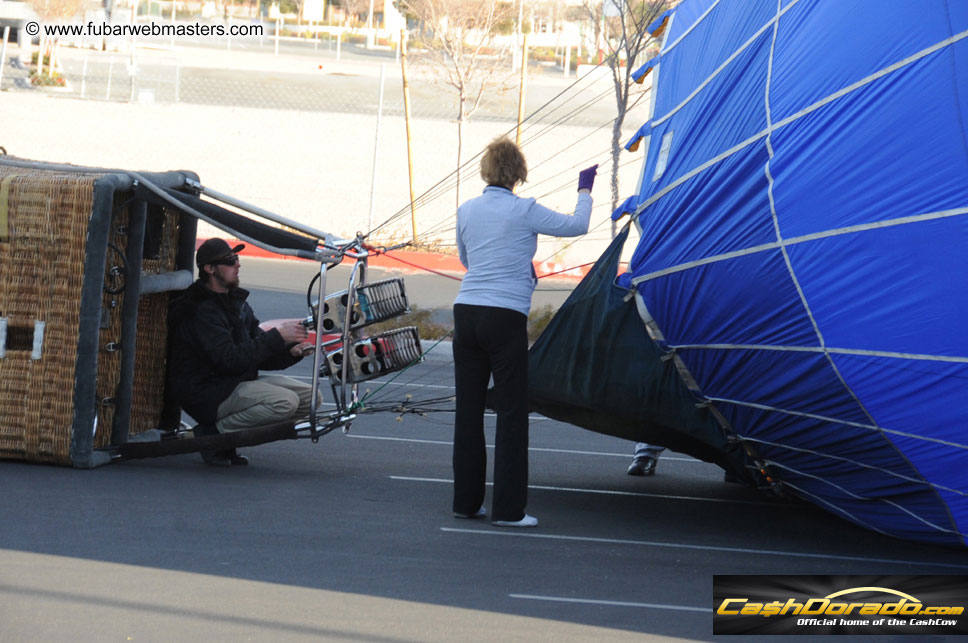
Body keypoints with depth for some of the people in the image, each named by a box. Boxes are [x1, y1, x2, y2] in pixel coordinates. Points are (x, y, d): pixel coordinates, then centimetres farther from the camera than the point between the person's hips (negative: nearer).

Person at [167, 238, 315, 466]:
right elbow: (230, 360, -26)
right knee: (285, 402, -27)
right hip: (206, 393, -10)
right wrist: (277, 336, -25)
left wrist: (290, 352, -9)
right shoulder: (202, 310, -17)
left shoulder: (236, 302, 13)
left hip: (239, 381, 10)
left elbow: (259, 355, 11)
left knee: (309, 396, -1)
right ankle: (213, 432, -11)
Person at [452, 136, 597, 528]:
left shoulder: (466, 210, 10)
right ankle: (508, 509, -1)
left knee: (468, 408, 10)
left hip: (466, 313, 5)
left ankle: (466, 501, 16)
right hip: (505, 318, -5)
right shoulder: (524, 211, -5)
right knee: (511, 411, 0)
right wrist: (585, 190, 25)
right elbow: (577, 225, 7)